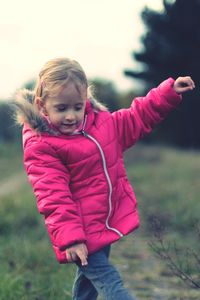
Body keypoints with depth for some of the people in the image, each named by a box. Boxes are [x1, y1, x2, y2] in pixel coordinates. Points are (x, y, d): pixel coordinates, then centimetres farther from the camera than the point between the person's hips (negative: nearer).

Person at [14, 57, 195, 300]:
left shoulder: (102, 121, 3)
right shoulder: (40, 145, -17)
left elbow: (137, 119, 17)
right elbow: (53, 197, -21)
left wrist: (169, 92, 11)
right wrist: (69, 238, -27)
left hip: (109, 223, 7)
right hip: (81, 234, -7)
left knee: (89, 279, 22)